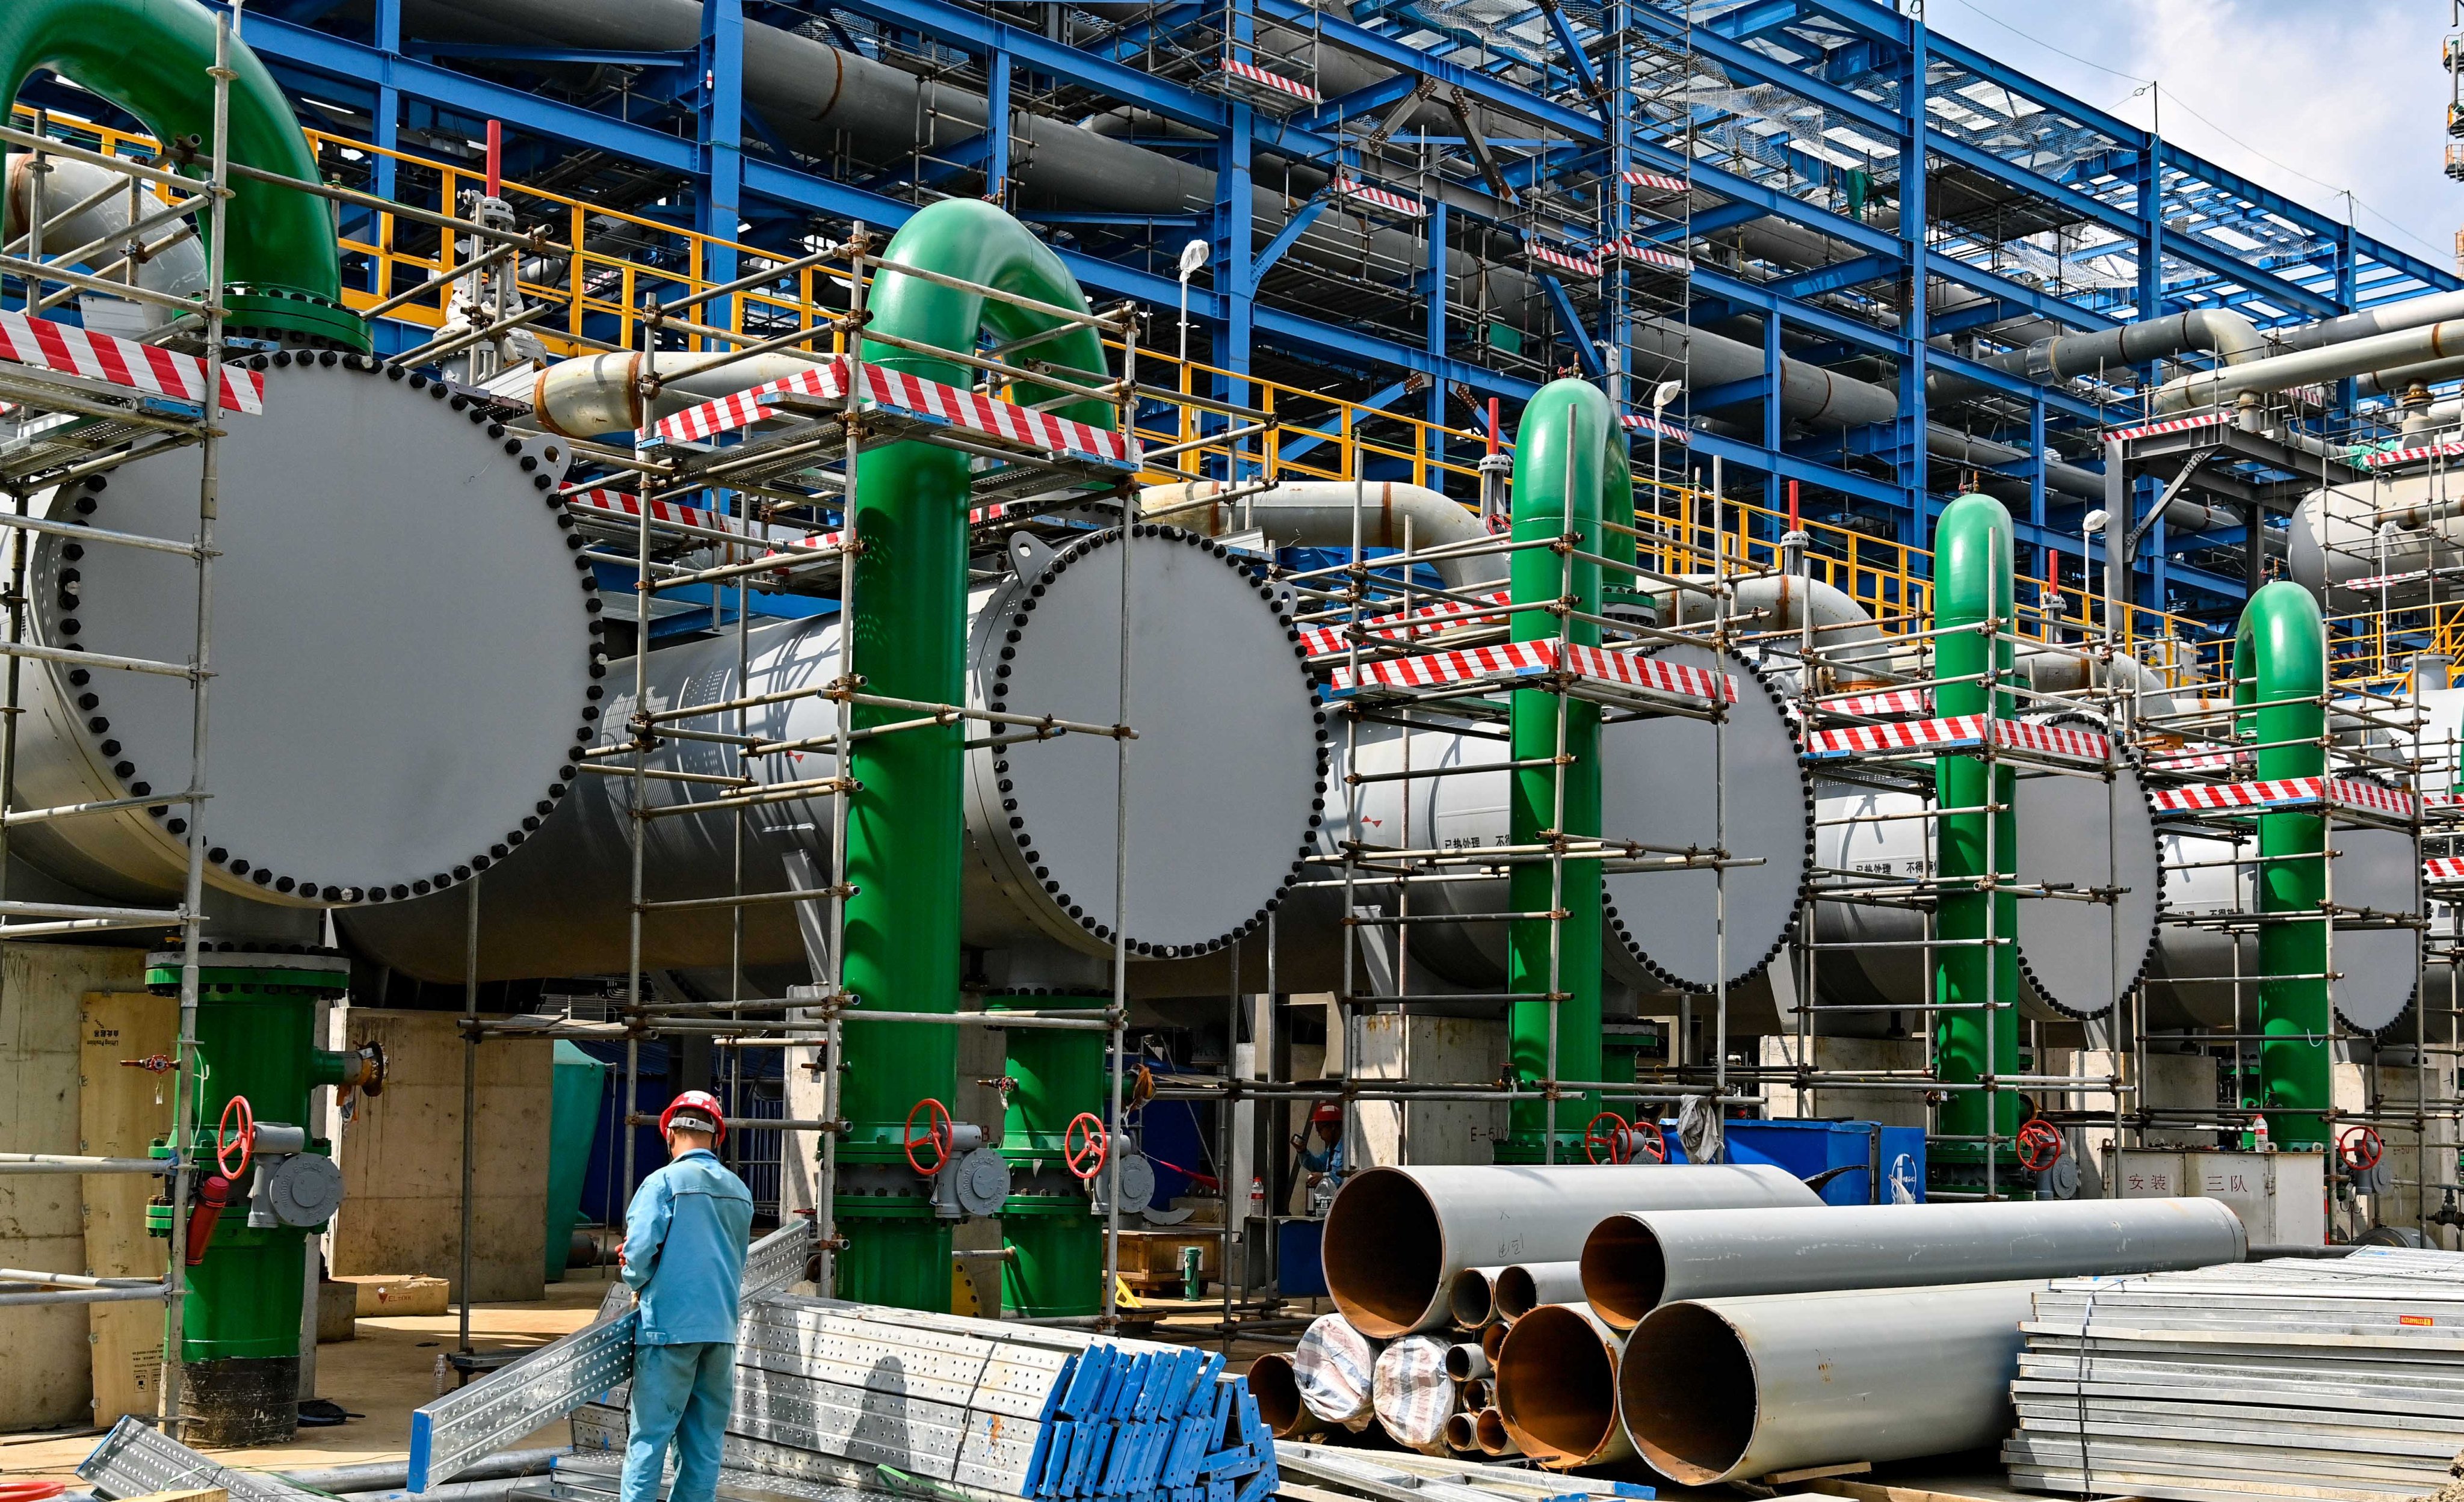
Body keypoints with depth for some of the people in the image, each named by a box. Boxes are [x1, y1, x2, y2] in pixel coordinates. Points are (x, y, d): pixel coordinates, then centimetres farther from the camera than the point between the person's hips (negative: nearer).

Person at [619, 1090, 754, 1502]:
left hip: (670, 1325, -5)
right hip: (721, 1329, 5)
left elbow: (639, 1251, -14)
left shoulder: (664, 1182, -7)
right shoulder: (739, 1191, 11)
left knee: (650, 1438, -2)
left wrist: (636, 1279, 7)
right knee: (705, 1444, 8)